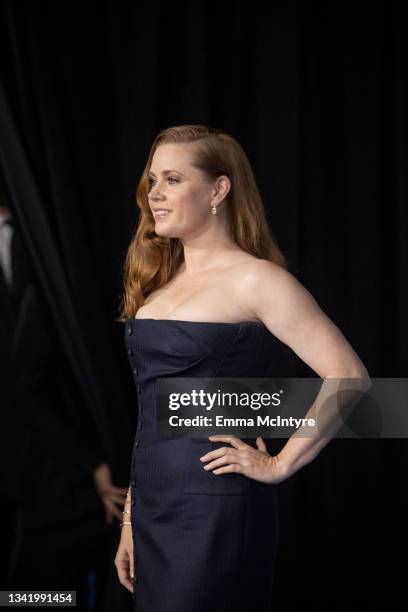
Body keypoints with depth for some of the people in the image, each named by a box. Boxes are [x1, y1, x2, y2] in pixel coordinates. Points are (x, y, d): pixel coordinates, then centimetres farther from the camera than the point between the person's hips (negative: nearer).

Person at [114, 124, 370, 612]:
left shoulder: (253, 280, -9)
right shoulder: (162, 280, 13)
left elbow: (348, 379, -16)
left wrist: (278, 465, -13)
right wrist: (131, 519, 16)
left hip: (215, 512, -7)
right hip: (154, 508, 7)